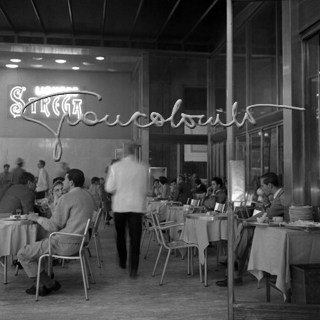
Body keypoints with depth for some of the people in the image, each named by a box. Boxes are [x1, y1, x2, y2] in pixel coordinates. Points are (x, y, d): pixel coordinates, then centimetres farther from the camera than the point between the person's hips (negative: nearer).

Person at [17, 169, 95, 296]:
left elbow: (53, 226, -15)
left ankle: (49, 284, 6)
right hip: (79, 241, 10)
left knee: (23, 254, 0)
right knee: (40, 245, 27)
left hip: (65, 244, -10)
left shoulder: (67, 198, -17)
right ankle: (42, 286, 22)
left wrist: (37, 218, 1)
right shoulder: (87, 196, 11)